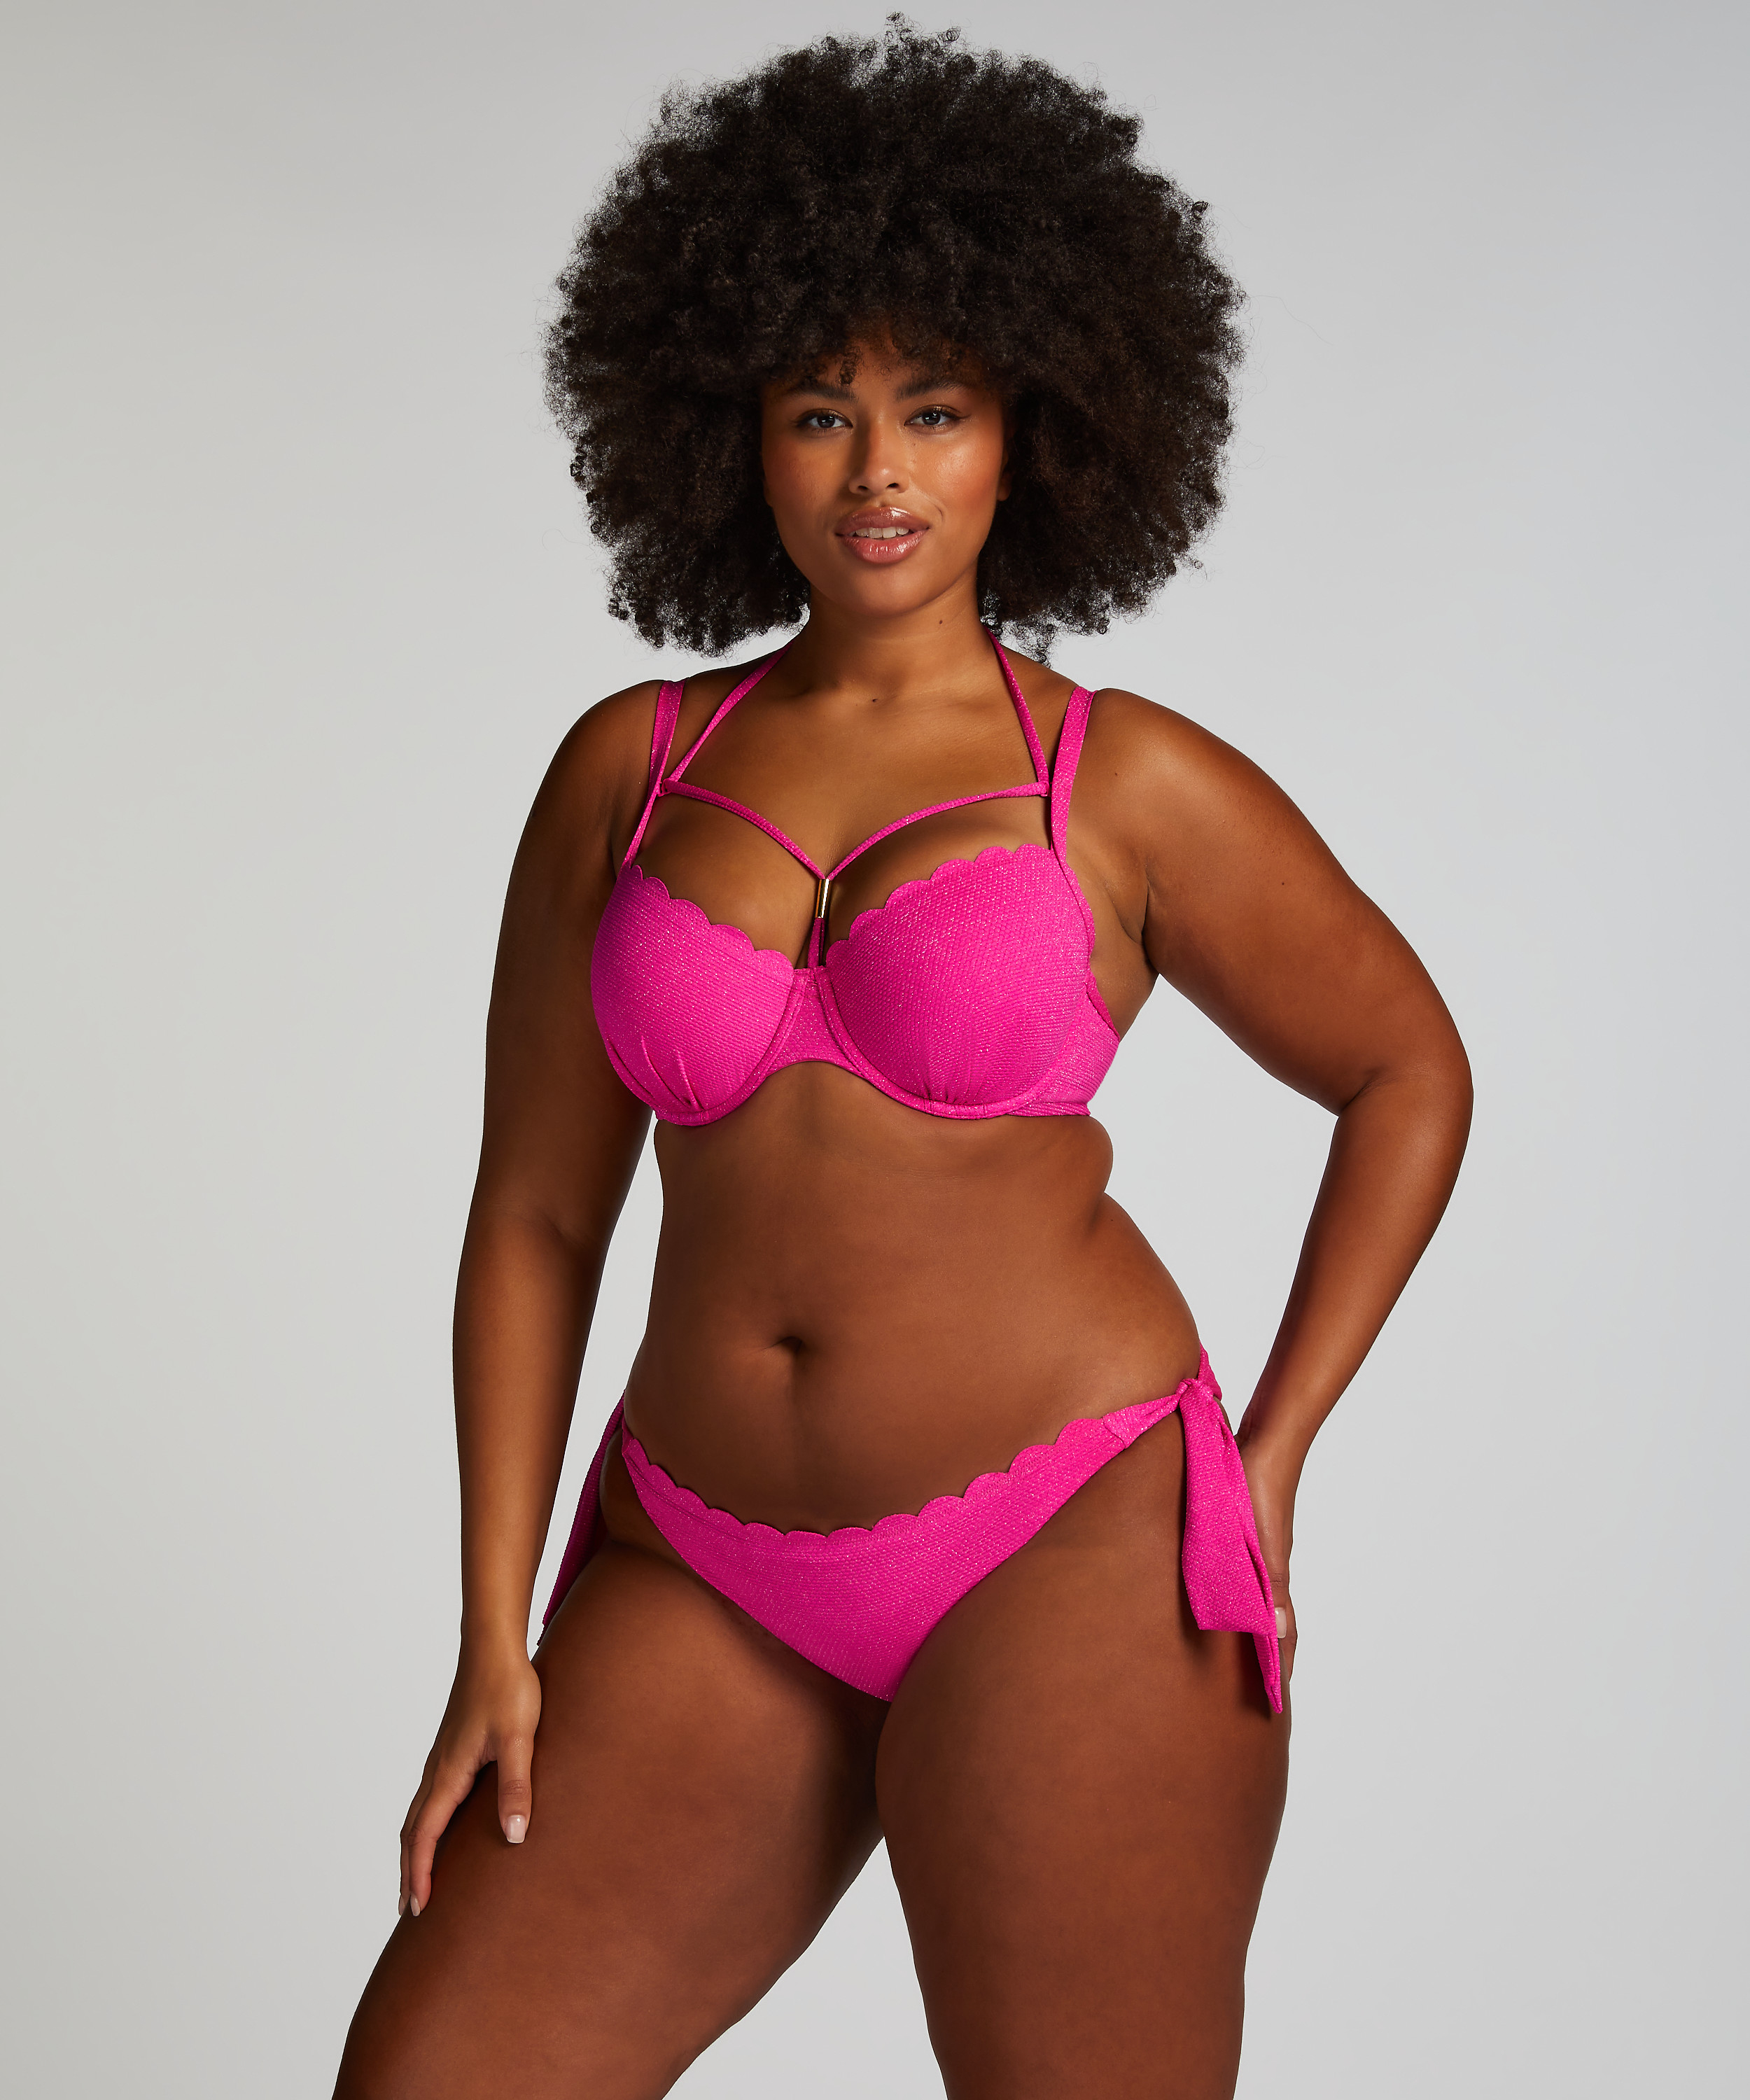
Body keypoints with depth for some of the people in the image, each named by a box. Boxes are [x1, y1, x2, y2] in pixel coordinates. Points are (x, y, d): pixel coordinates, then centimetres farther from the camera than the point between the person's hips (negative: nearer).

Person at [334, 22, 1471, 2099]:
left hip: (1067, 1552, -3)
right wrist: (494, 1644, 3)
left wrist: (1269, 1459, 3)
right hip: (710, 1578, 4)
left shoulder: (1134, 789, -2)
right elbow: (533, 1218, 8)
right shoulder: (626, 771, 6)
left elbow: (1408, 1075, 10)